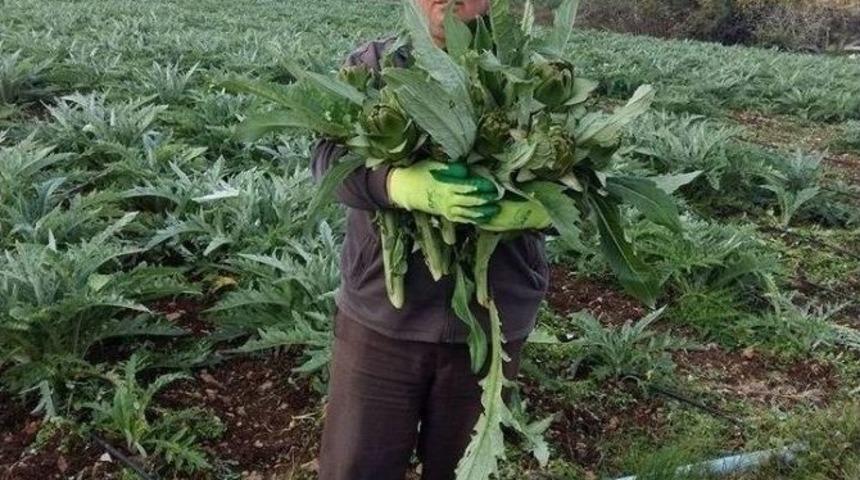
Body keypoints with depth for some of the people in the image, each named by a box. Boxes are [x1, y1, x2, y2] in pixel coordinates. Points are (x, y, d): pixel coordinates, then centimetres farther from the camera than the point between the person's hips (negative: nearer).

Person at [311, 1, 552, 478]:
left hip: (492, 324, 1)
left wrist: (522, 205, -25)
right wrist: (407, 184, -30)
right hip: (382, 315, 0)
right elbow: (329, 157, -10)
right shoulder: (371, 64, 3)